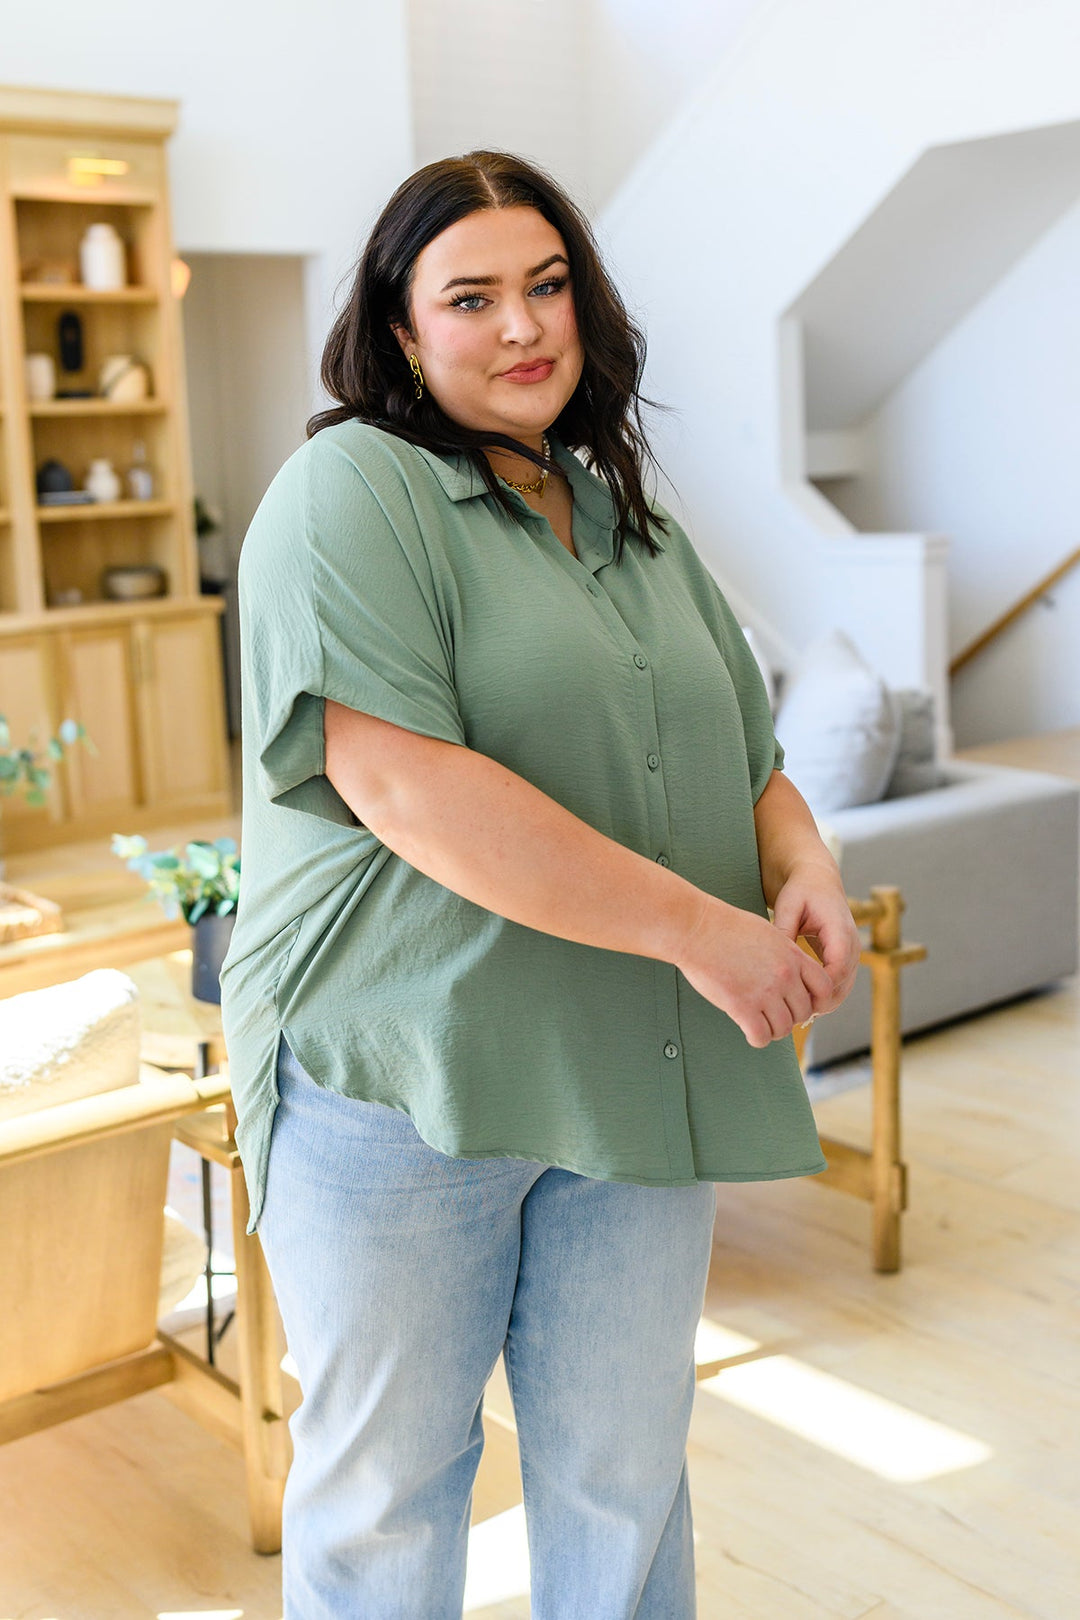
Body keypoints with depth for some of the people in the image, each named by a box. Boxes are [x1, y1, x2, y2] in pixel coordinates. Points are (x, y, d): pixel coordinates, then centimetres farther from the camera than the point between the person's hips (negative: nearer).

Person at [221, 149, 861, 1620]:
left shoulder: (637, 524, 15)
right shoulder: (351, 493, -9)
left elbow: (747, 762, 19)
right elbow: (404, 785, -22)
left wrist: (807, 868, -5)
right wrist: (698, 925, -20)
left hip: (635, 1083, 6)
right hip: (402, 1082, -6)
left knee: (625, 1476, 16)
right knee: (386, 1480, 12)